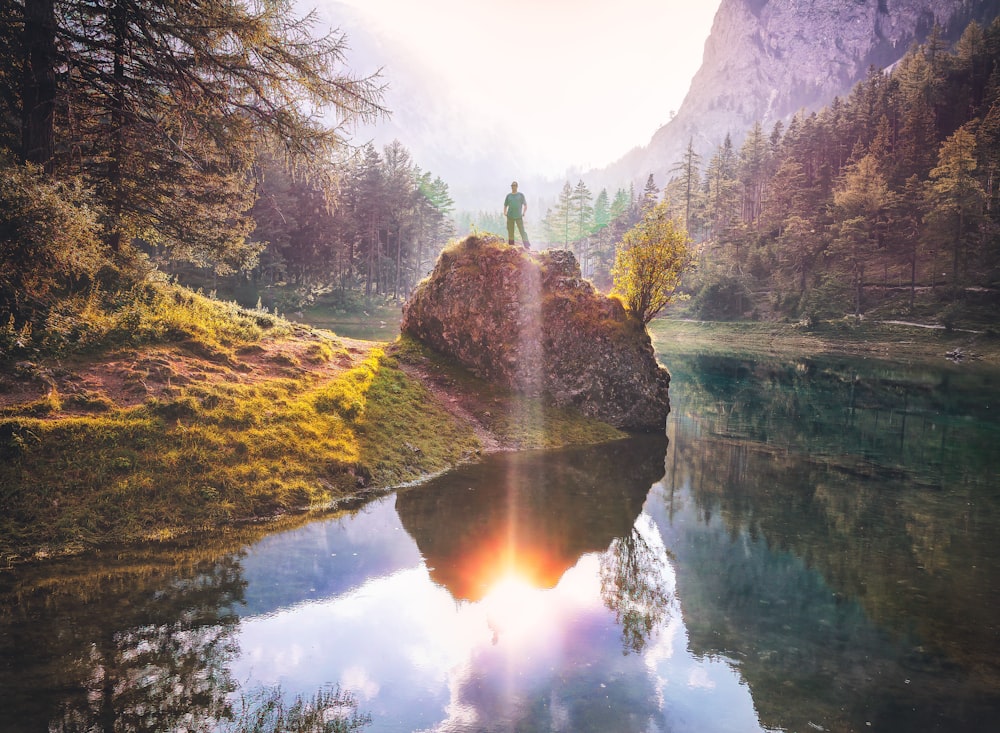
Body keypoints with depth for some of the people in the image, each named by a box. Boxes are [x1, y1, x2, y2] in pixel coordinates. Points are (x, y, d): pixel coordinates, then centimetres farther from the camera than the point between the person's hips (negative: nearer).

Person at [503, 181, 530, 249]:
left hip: (518, 217, -3)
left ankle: (527, 246, -12)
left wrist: (524, 213, -6)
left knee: (522, 231, -9)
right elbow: (505, 205, 17)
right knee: (510, 232, 5)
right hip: (510, 217, 3)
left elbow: (525, 205, 7)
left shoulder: (521, 195, 5)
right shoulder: (508, 195, 11)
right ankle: (511, 246, 14)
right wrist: (505, 212, 0)